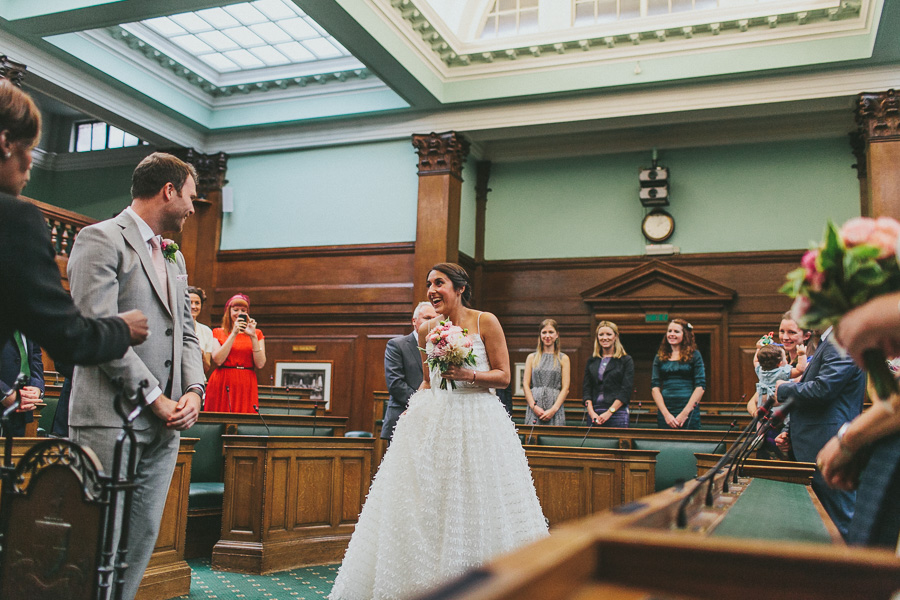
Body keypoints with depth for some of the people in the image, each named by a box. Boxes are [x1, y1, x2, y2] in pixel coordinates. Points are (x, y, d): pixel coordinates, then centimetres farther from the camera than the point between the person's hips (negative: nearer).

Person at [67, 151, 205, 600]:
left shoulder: (174, 258, 20)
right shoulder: (101, 239, -5)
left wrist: (194, 390, 1)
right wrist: (155, 397, -13)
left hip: (165, 425, 8)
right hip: (111, 421, -7)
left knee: (142, 538, 10)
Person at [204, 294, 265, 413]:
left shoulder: (257, 334, 13)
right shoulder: (218, 332, 11)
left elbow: (260, 364, -1)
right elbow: (218, 360, -6)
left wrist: (253, 336, -8)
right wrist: (234, 334, -9)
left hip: (247, 386, 1)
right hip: (222, 385, -1)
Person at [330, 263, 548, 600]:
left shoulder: (485, 323, -2)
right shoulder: (427, 330, 9)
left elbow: (504, 376, -3)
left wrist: (469, 375, -17)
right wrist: (414, 407, 2)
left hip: (477, 419, -3)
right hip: (434, 421, 4)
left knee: (476, 505, -1)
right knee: (428, 504, 3)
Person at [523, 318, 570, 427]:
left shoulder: (563, 359, 9)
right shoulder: (532, 357, 13)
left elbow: (565, 388, 2)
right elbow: (526, 384, 6)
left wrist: (554, 409, -10)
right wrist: (534, 406, -8)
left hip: (555, 406, -1)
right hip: (534, 408, 1)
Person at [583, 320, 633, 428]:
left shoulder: (626, 361, 3)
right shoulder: (592, 361, 14)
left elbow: (626, 391, -5)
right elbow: (586, 389, 9)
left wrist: (609, 412, -12)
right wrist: (591, 412, -6)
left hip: (617, 413, -3)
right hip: (594, 413, 3)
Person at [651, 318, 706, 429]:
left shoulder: (694, 355, 4)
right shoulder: (659, 357, 11)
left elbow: (700, 386, -3)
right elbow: (655, 387, 5)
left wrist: (685, 413, -10)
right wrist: (666, 414, -8)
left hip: (689, 409, -2)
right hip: (664, 410, 2)